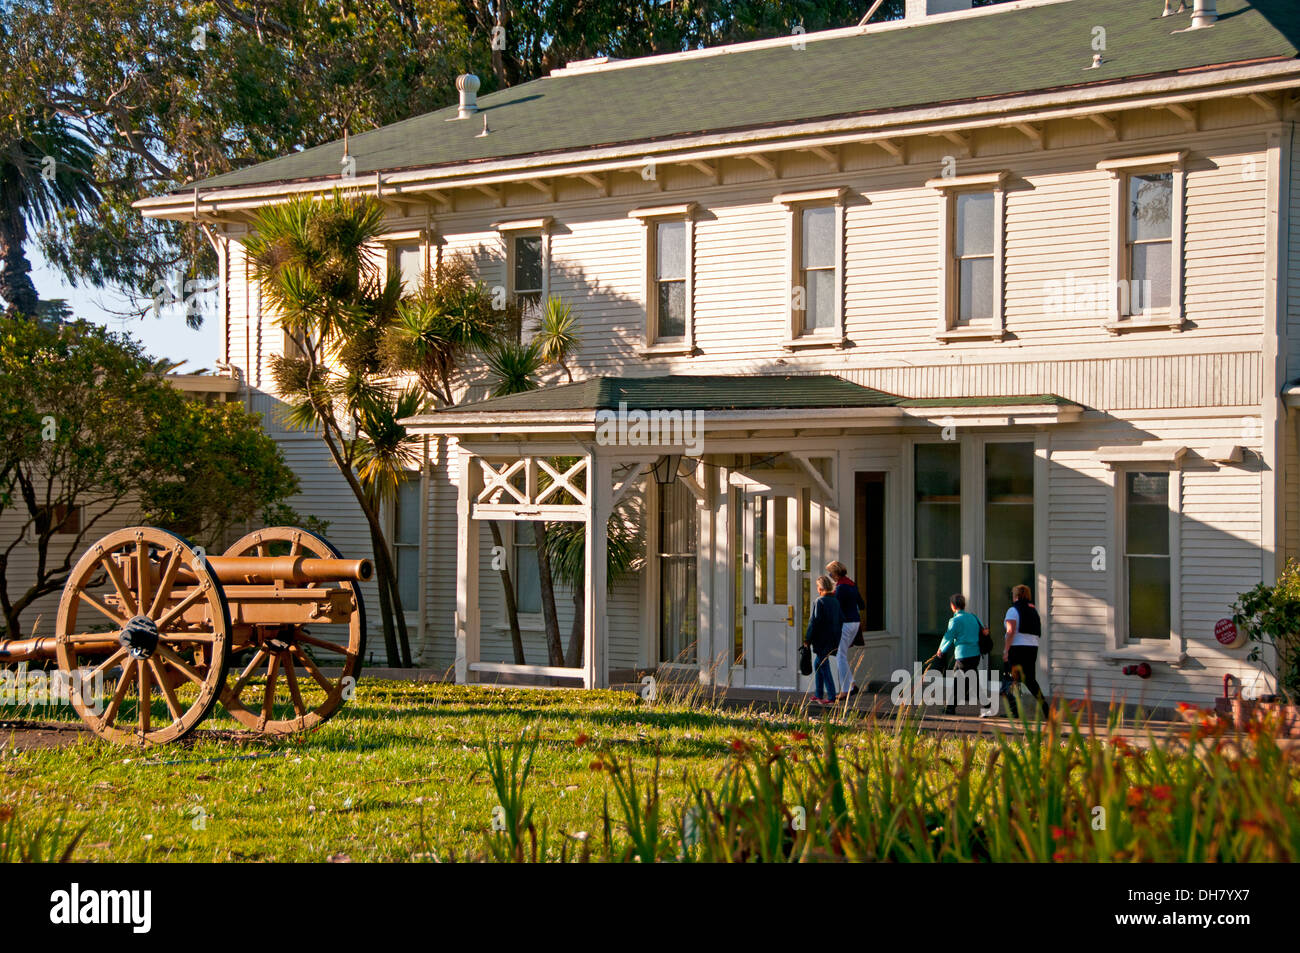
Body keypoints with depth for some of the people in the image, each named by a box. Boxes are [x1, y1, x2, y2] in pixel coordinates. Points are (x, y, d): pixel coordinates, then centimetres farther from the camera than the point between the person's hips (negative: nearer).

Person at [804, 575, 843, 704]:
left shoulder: (819, 602, -15)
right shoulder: (835, 601, 7)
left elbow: (814, 622, -17)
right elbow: (841, 620, 13)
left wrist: (807, 639, -10)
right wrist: (836, 636, 22)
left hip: (822, 640, -8)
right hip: (833, 639, 8)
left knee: (824, 667, -2)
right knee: (817, 663, 20)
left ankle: (831, 697, -4)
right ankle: (818, 694, 24)